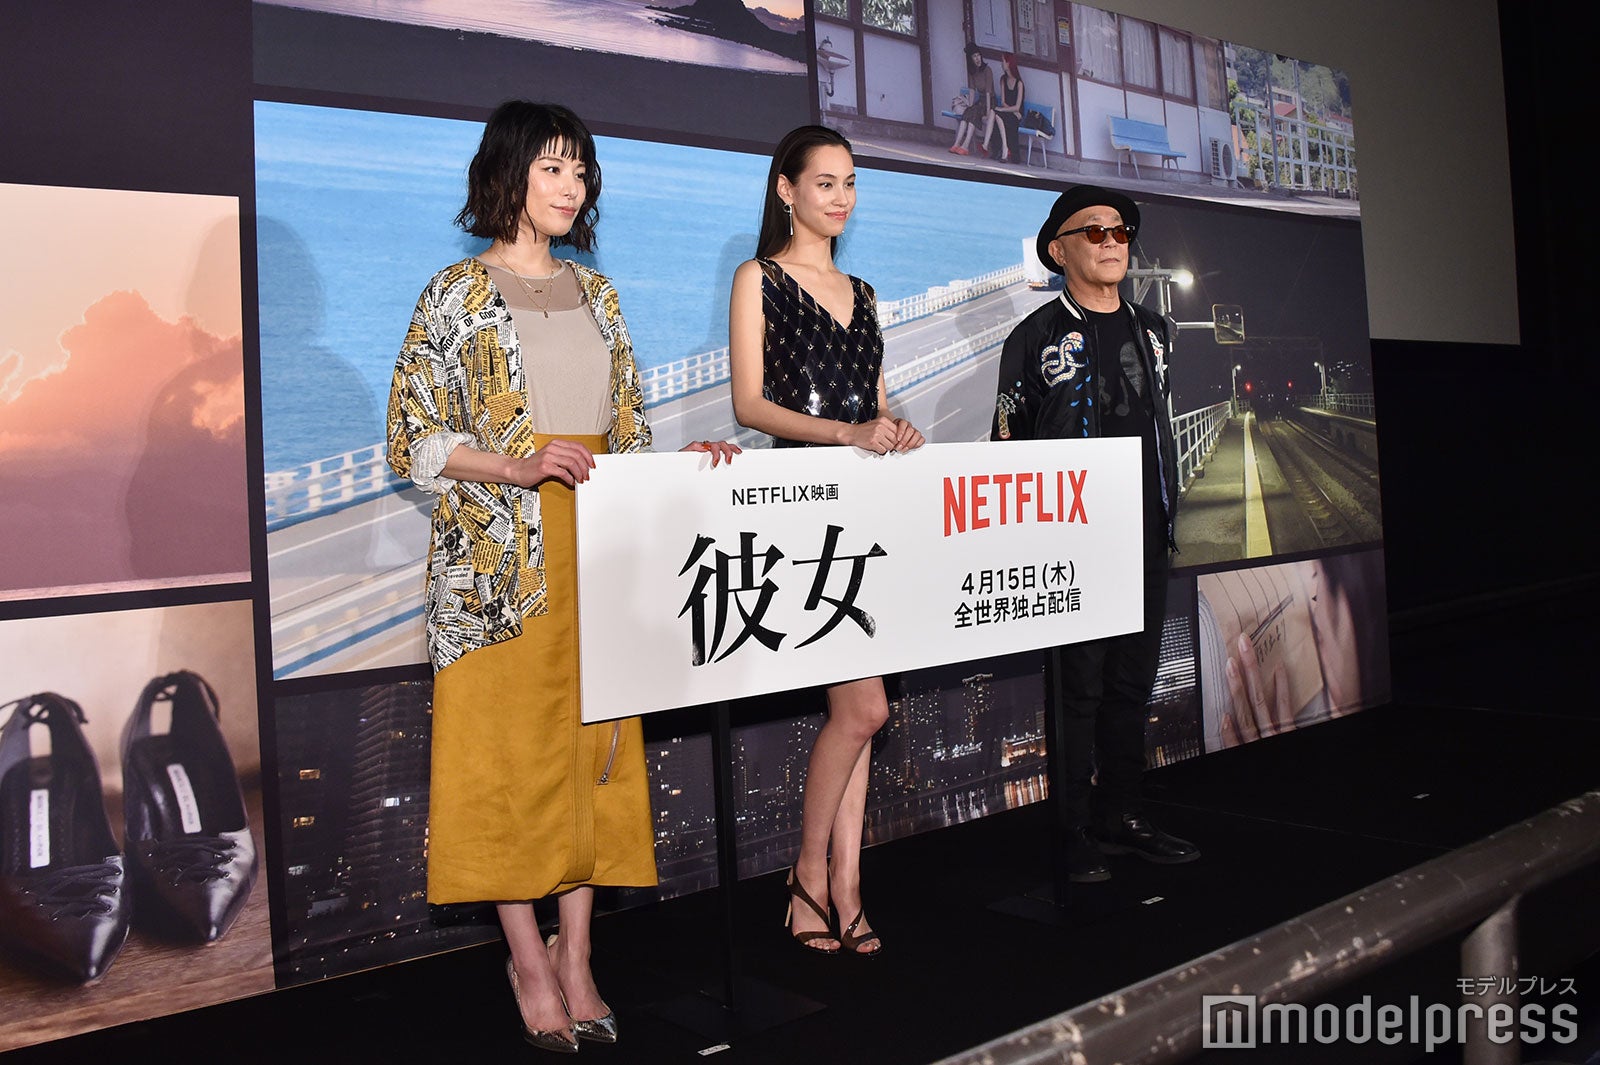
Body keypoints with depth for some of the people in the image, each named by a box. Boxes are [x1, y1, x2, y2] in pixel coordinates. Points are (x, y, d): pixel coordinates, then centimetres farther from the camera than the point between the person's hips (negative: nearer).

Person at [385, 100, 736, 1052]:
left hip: (596, 552, 5)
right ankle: (530, 962, 13)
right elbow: (414, 439, -5)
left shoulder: (595, 292, 15)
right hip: (501, 556, -4)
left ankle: (577, 957, 15)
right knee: (509, 749, -2)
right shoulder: (458, 294, 0)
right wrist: (517, 466, -18)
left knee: (595, 744, 4)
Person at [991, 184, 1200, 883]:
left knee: (1131, 682, 11)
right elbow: (1008, 447, -2)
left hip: (1146, 540, 6)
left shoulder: (1155, 332, 16)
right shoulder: (1037, 338, -2)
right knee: (1079, 687, -2)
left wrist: (1170, 516, 16)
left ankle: (1120, 819, 23)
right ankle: (1075, 838, 8)